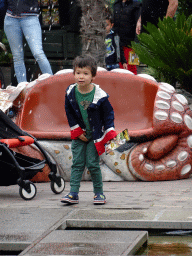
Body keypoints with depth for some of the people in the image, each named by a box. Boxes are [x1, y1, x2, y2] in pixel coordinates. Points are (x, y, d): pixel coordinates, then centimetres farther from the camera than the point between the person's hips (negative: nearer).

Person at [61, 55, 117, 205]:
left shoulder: (100, 96, -16)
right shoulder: (71, 93, -6)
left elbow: (109, 114, -4)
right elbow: (69, 113, 5)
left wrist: (110, 133, -10)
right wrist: (77, 131, -2)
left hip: (95, 135, -3)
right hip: (79, 135, 3)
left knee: (92, 164, -5)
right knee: (77, 164, 0)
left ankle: (99, 193, 10)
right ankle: (73, 194, 1)